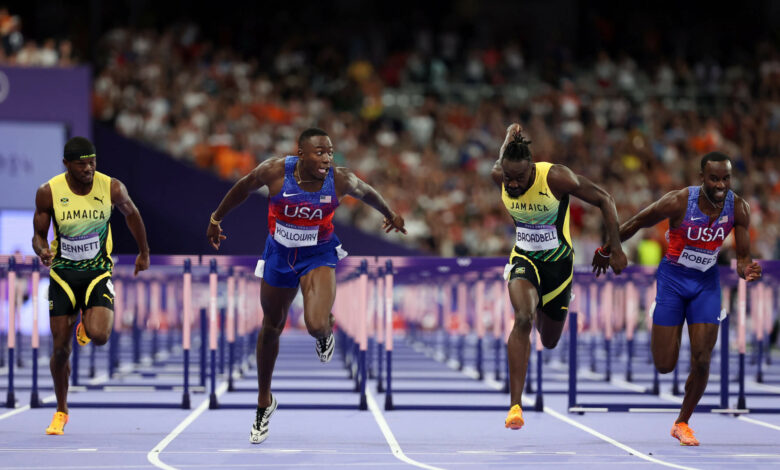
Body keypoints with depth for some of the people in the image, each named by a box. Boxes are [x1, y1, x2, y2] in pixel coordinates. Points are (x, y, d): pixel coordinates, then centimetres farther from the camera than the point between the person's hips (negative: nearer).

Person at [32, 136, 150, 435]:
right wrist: (42, 251, -24)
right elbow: (39, 234, 0)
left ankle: (87, 323, 17)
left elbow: (131, 214, 10)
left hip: (98, 272, 0)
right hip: (63, 274, 0)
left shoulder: (112, 188, -11)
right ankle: (61, 411, 21)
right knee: (60, 348, 0)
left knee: (99, 336, -23)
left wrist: (144, 252, 20)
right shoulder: (48, 192, -12)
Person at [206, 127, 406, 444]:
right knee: (271, 328, 16)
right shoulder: (275, 171, -22)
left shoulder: (340, 180, -20)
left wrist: (390, 215, 21)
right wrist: (216, 219, 9)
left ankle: (326, 331, 16)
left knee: (316, 325, -27)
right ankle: (264, 402, 37)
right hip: (279, 254, 2)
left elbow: (366, 192, 2)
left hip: (319, 256, -1)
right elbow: (244, 187, -2)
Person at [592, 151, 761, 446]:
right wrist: (605, 251, 4)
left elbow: (742, 258, -8)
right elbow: (635, 224, -9)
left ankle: (682, 423, 15)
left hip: (706, 282, 2)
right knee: (664, 365, -4)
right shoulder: (678, 202, -24)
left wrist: (746, 270, -33)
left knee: (702, 361, -7)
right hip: (672, 278, -2)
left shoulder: (738, 208, -15)